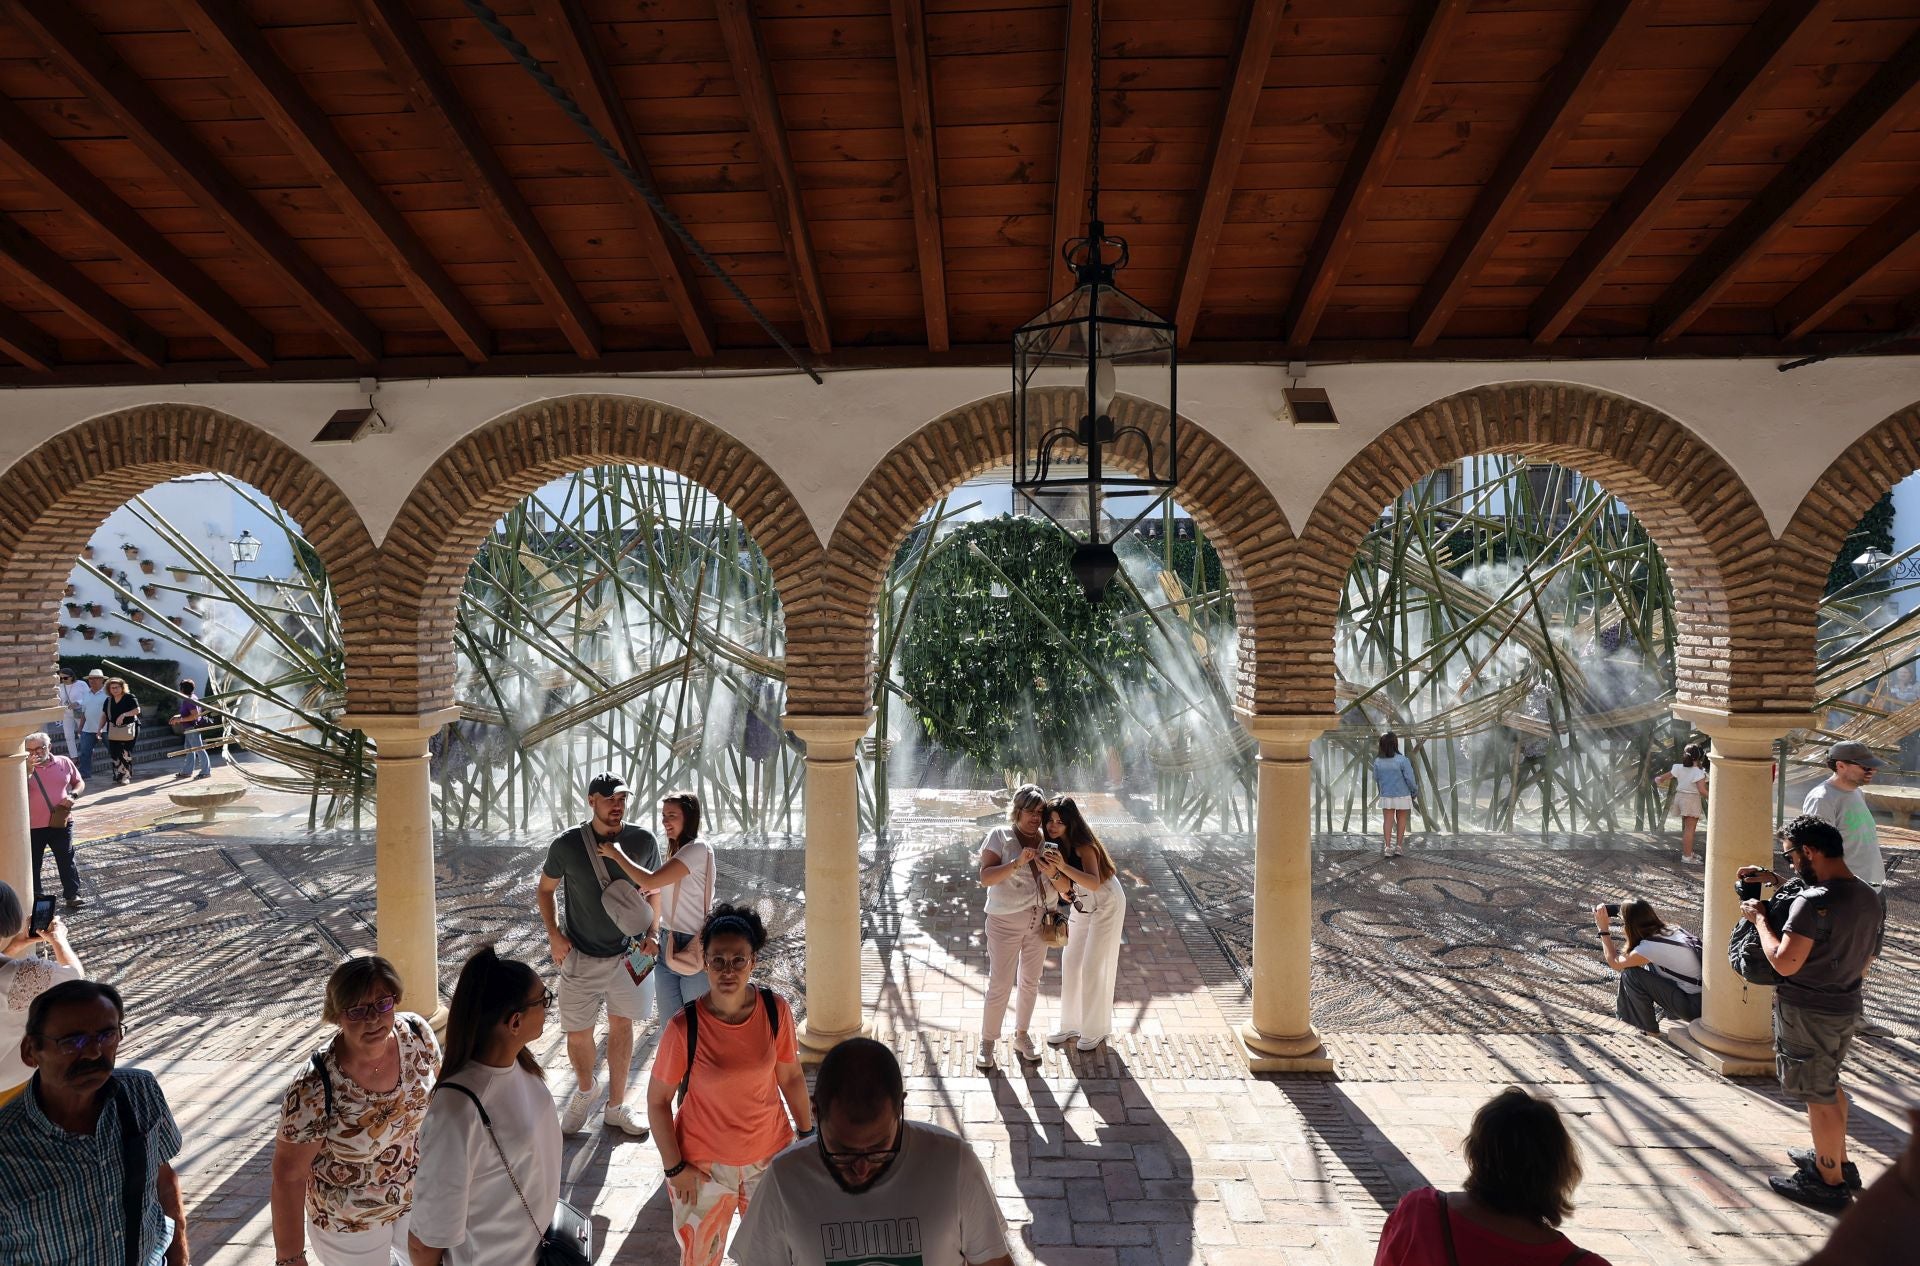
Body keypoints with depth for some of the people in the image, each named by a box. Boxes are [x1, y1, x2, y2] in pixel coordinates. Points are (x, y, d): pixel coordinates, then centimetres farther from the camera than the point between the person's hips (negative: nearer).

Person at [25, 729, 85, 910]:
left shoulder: (64, 763, 2)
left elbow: (80, 782, 13)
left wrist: (72, 795, -6)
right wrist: (29, 770, -26)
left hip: (61, 822, 1)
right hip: (33, 826, -1)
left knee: (67, 859, 4)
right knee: (33, 862, 11)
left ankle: (72, 894, 10)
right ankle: (35, 894, 26)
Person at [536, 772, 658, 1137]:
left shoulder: (643, 842, -9)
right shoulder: (567, 845, -13)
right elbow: (545, 890, 4)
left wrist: (651, 932, -5)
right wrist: (553, 934, -7)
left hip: (627, 953, 1)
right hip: (581, 956, -1)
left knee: (621, 1026, 12)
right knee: (578, 1034, 7)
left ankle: (616, 1107, 29)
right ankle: (585, 1091, 38)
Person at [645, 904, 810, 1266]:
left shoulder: (776, 1011, -17)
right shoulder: (684, 1027, -24)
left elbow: (791, 1076, -2)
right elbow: (657, 1100, -12)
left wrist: (807, 1134, 5)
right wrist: (674, 1167, -9)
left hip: (770, 1153, 2)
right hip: (704, 1163, -2)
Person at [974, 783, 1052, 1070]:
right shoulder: (999, 836, -11)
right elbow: (985, 877, -23)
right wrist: (1017, 863, -34)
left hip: (1039, 920, 4)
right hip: (1005, 922, -4)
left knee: (1030, 982, 17)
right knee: (1000, 985, 0)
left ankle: (1022, 1036, 34)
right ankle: (987, 1042, 17)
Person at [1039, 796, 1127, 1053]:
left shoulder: (1083, 846, -29)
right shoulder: (1053, 845, -8)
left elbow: (1095, 883, -44)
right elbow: (1064, 888, -12)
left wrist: (1064, 867, -55)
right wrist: (1053, 873, -33)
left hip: (1106, 906, -7)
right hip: (1082, 907, 7)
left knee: (1093, 967, -2)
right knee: (1070, 962, 9)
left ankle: (1096, 1030, 14)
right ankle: (1071, 1025, 23)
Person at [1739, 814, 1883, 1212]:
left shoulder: (1815, 902, -28)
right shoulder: (1867, 897, 1)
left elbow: (1784, 962, -28)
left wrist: (1759, 917, -15)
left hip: (1808, 1013, -9)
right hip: (1846, 1007, 9)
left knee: (1818, 1096, 6)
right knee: (1829, 1085, 26)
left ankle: (1830, 1183, 20)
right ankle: (1837, 1159, 42)